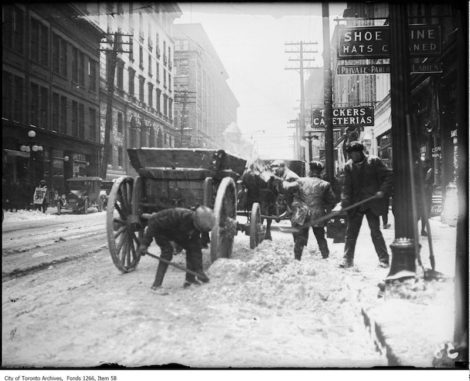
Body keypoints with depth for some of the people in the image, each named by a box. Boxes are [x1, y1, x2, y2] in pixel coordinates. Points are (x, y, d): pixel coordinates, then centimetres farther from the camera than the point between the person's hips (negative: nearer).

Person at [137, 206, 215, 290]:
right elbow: (154, 222, -38)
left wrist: (199, 269, -24)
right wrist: (144, 243, -39)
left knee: (192, 247, -9)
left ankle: (190, 279, 1)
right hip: (161, 231, -6)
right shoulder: (178, 215, -43)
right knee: (167, 250, -28)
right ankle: (157, 284, -22)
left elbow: (196, 248, -18)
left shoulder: (196, 226, -22)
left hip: (176, 233, 6)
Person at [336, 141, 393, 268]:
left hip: (372, 203, -3)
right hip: (355, 205, 3)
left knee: (375, 232, -2)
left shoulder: (374, 161, -4)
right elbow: (347, 186, -1)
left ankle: (384, 259, 9)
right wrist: (344, 203, -13)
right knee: (350, 232, 4)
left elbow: (388, 176, -2)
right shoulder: (348, 166, 3)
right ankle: (347, 260, 12)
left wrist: (383, 191, -14)